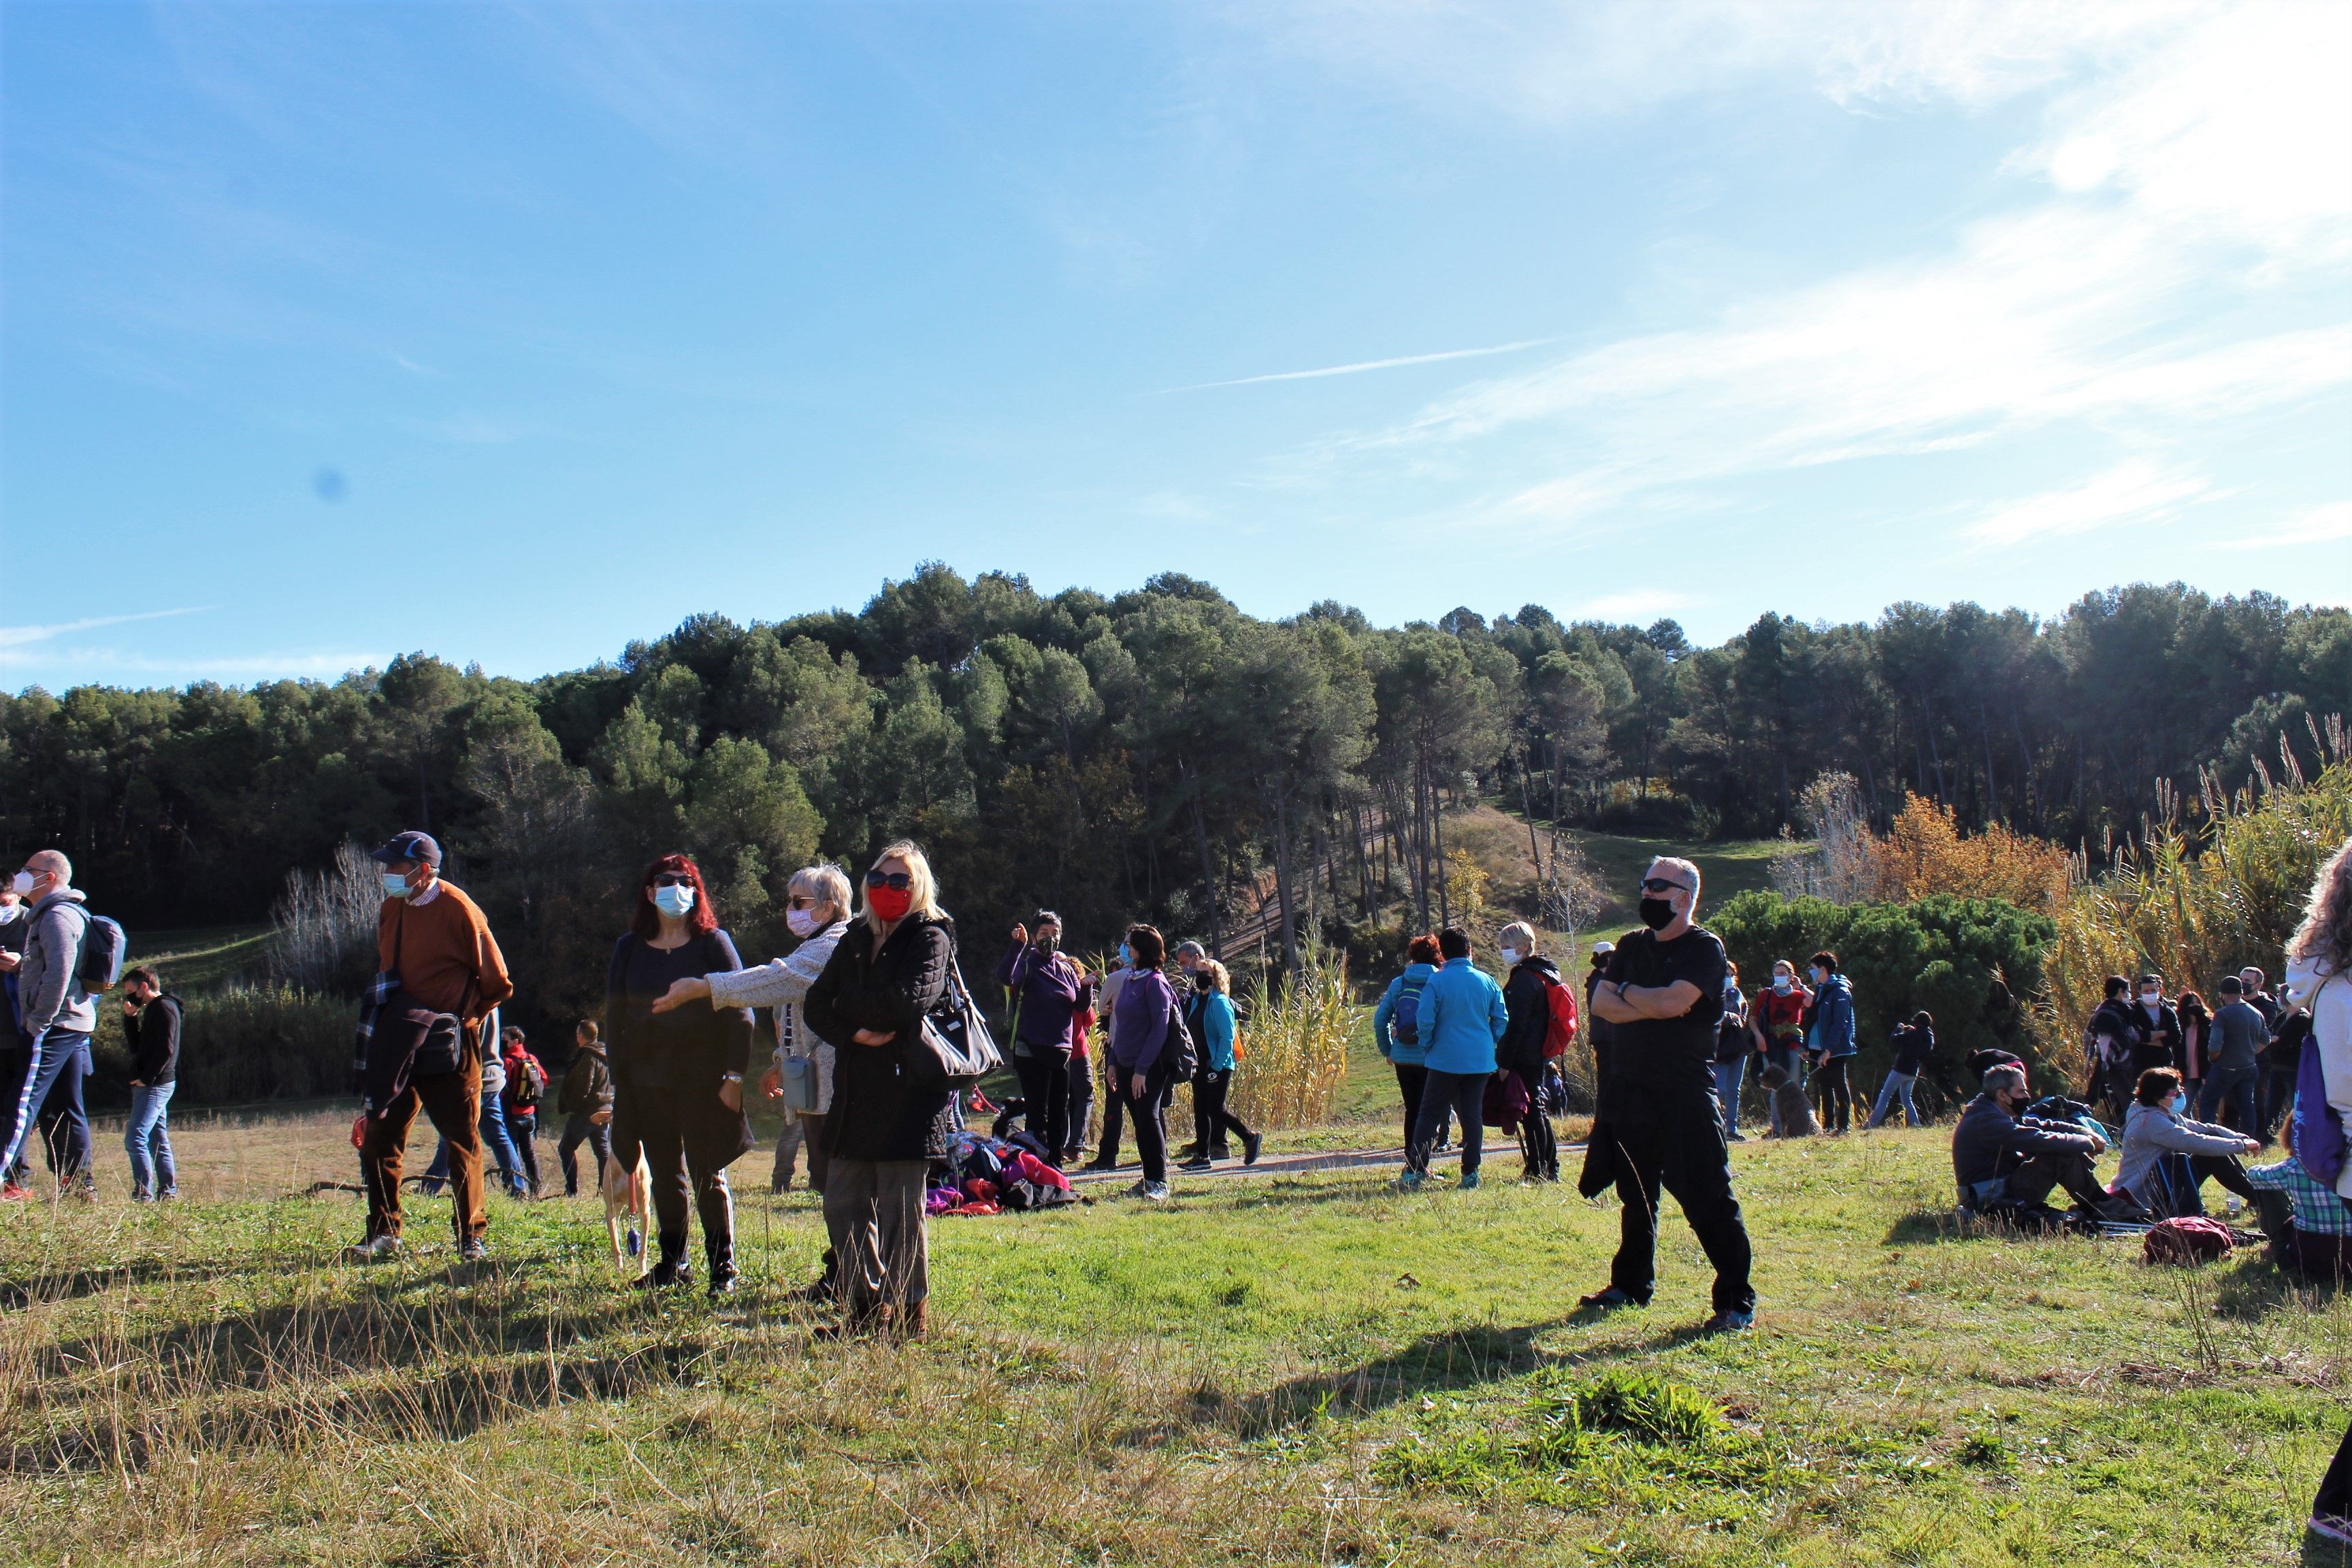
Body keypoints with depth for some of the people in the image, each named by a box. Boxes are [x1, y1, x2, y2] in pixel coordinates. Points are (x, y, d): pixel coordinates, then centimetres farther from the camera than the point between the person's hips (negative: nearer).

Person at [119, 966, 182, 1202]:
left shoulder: (164, 1008, -12)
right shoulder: (154, 1009, 20)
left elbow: (165, 1050, -20)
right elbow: (137, 1047, 19)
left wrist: (146, 1079, -17)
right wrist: (130, 1018, 10)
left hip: (155, 1085, -11)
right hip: (154, 1085, 11)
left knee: (135, 1139, -15)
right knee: (158, 1141, 11)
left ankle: (144, 1194, -17)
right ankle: (168, 1191, 14)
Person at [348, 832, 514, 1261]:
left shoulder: (459, 910, -11)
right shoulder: (391, 909, 8)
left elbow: (498, 984, -7)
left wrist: (462, 1019, -2)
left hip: (449, 1048, -6)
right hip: (398, 1045, 6)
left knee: (462, 1140, 3)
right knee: (377, 1136, 5)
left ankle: (471, 1236, 11)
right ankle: (383, 1233, 16)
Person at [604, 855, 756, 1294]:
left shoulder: (714, 943, -1)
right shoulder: (630, 948, 8)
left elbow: (739, 1012, -5)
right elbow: (615, 1016, 10)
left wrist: (734, 1076, -11)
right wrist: (619, 1080, 3)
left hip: (704, 1082, -3)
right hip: (648, 1084, 3)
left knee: (708, 1176, -1)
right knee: (664, 1175, 10)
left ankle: (723, 1267, 7)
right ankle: (673, 1263, 21)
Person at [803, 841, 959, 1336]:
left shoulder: (931, 938, -3)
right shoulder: (856, 941, 16)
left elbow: (909, 1000, -20)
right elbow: (815, 1006, 7)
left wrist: (847, 1003, -5)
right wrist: (855, 1033, -12)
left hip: (910, 1089, -7)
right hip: (856, 1090, 7)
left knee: (899, 1205, -2)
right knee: (842, 1202, 9)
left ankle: (910, 1310, 10)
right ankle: (864, 1304, 22)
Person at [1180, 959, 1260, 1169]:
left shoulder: (1220, 1002, -14)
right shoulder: (1195, 1000, 10)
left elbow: (1227, 1038, -18)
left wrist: (1217, 1067, -20)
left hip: (1219, 1066, -8)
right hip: (1201, 1065, 8)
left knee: (1215, 1110, -6)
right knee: (1200, 1110, 7)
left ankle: (1250, 1138, 11)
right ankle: (1203, 1156, 13)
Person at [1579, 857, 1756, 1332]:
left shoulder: (1705, 948, -7)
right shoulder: (1631, 945, 13)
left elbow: (1671, 1001, -21)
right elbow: (1600, 1003, 1)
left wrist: (1628, 993, -3)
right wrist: (1652, 1006, -14)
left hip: (1685, 1095, -6)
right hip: (1630, 1090, 6)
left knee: (1709, 1199, -7)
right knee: (1635, 1195, 17)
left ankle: (1738, 1302, -1)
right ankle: (1631, 1284, 29)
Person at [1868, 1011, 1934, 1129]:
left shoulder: (1913, 1034, -16)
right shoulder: (1930, 1038, 5)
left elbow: (1893, 1040, -17)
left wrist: (1899, 1029, 1)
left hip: (1901, 1070, -6)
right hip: (1913, 1072, 7)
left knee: (1884, 1097, -2)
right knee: (1907, 1100, 20)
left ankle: (1872, 1124, -6)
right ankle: (1915, 1125, 8)